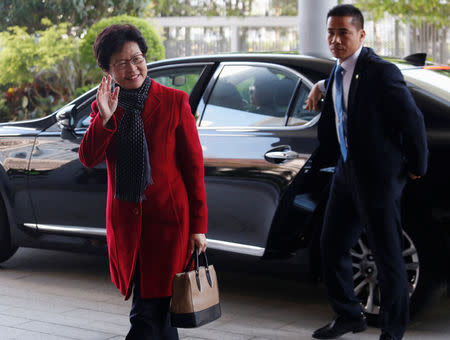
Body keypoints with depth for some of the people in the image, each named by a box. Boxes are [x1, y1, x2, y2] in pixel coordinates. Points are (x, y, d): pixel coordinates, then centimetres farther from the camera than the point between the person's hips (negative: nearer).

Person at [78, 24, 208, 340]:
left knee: (148, 312, -5)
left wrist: (198, 225, -5)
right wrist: (104, 117, -18)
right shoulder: (104, 106, 8)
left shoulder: (174, 102, -3)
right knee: (158, 311, 13)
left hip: (167, 218, -4)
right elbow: (89, 159, -3)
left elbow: (194, 166, -3)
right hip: (125, 221, 4)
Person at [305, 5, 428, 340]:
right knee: (332, 248, 16)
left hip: (379, 178, -9)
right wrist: (322, 87, 11)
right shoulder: (338, 71, 9)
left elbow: (412, 120, -14)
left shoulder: (381, 72, -17)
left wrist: (416, 168, -8)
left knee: (388, 258, 2)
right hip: (347, 174, 9)